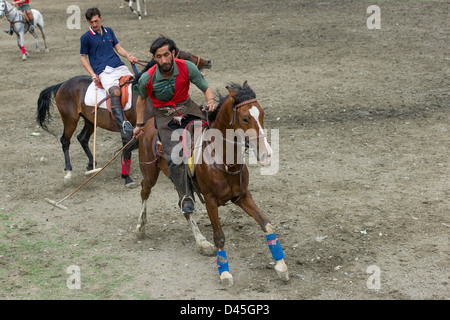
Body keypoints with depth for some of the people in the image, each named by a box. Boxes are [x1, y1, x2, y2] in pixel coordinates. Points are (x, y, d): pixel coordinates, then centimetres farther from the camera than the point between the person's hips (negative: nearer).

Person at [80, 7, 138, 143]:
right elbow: (84, 57, 10)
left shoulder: (108, 31, 19)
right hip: (103, 71, -6)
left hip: (119, 67, 6)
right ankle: (122, 124, -46)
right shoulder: (86, 37, 6)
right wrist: (92, 74, -3)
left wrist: (129, 56, 3)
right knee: (115, 91, -33)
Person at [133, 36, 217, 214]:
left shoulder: (187, 68, -14)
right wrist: (139, 124, 13)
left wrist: (210, 101, -27)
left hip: (187, 109, 2)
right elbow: (142, 99, 8)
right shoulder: (147, 79, -14)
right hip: (164, 116, -2)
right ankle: (185, 197, -11)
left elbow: (206, 88, -5)